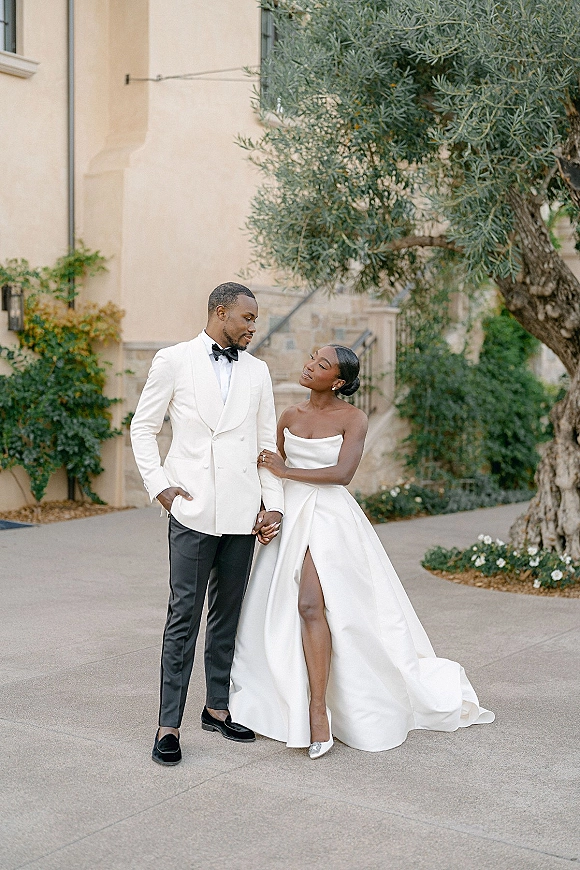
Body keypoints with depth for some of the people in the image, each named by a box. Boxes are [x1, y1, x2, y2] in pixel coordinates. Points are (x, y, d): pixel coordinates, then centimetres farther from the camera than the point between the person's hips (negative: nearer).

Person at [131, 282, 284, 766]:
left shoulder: (257, 371, 12)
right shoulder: (173, 361, 1)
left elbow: (267, 441, 13)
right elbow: (143, 427, 5)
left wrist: (274, 505, 5)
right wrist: (159, 486, -5)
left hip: (242, 512, 4)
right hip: (193, 509, -4)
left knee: (227, 613, 11)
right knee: (185, 615, -4)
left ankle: (217, 707, 23)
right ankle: (169, 724, 2)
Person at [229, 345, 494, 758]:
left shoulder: (353, 418, -5)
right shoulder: (290, 416, 11)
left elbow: (342, 473, -18)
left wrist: (286, 471, -11)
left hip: (329, 518, -6)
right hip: (290, 517, 6)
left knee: (310, 604, -22)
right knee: (279, 611, 6)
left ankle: (318, 710, -16)